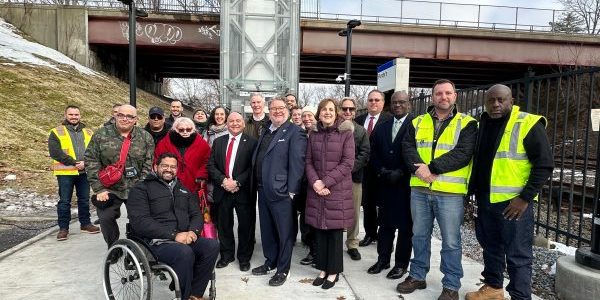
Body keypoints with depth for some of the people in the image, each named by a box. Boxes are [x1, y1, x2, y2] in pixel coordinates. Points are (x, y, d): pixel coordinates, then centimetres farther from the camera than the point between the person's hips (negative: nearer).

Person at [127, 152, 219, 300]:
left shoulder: (183, 189, 20)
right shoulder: (141, 189, 2)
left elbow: (196, 214, 15)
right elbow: (140, 221, -12)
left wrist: (193, 231, -10)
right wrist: (174, 235, -19)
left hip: (185, 239, 6)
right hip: (156, 242, -5)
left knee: (212, 245, -21)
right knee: (185, 252, -34)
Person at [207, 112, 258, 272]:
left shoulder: (251, 142, -3)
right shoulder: (218, 142, 10)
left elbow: (253, 167, -9)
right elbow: (211, 165, 4)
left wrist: (237, 182, -16)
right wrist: (223, 180, -10)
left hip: (244, 191, -3)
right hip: (222, 190, 4)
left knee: (246, 225, 6)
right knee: (224, 225, 14)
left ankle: (244, 257, 24)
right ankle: (226, 255, 31)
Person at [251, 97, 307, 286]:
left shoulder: (294, 132, -10)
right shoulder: (265, 130, 14)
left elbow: (296, 163, -15)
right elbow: (257, 158, 15)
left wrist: (291, 191, -18)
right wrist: (257, 184, 9)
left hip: (281, 191, -7)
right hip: (263, 190, 8)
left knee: (284, 232, 6)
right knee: (266, 229, 19)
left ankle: (283, 269, 22)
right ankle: (270, 262, 37)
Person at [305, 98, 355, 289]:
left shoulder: (346, 133, -3)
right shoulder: (313, 134, 9)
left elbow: (348, 163, -10)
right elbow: (308, 161, 7)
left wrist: (325, 181, -15)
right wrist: (315, 182, -10)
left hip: (338, 190, -3)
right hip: (317, 190, 4)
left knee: (335, 231, 4)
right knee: (319, 229, 8)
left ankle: (334, 271, 19)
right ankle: (323, 269, 23)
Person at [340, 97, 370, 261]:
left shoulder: (361, 131, 10)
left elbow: (364, 153, 2)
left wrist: (351, 168, -11)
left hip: (354, 177, 1)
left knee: (354, 212, 6)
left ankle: (352, 244, 19)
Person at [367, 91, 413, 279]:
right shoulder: (381, 128, 12)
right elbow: (374, 154, 10)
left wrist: (399, 173, -16)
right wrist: (382, 171, -5)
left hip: (406, 185, -4)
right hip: (385, 184, 5)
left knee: (405, 226, 6)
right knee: (385, 224, 13)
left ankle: (401, 264, 19)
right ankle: (383, 259, 25)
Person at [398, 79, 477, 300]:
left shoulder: (466, 124, 0)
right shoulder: (418, 123, 11)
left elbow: (463, 153, -13)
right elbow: (407, 147, 0)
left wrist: (431, 168, -19)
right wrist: (418, 168, -19)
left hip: (450, 192, -3)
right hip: (419, 190, 4)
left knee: (450, 241, 5)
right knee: (419, 235, 15)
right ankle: (417, 276, 31)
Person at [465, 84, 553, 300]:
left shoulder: (528, 124, -9)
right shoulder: (483, 125, 11)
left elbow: (544, 165, -12)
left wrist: (525, 198, -16)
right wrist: (473, 191, 14)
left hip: (514, 202, -6)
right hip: (485, 200, 7)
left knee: (518, 254, 2)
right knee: (490, 248, 18)